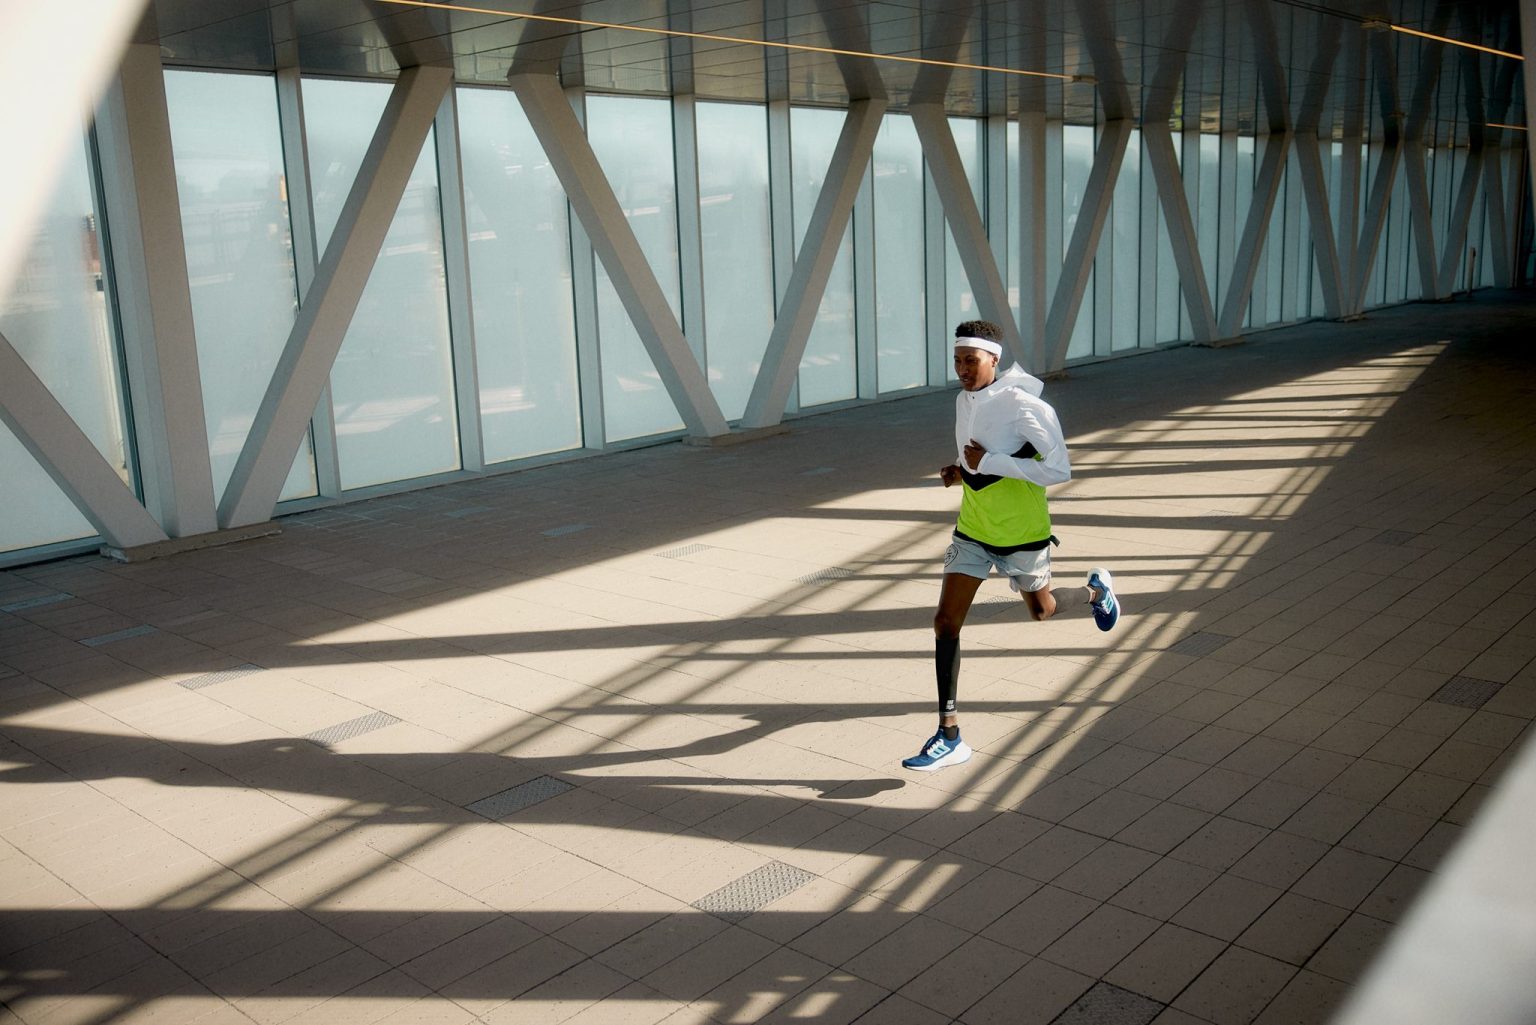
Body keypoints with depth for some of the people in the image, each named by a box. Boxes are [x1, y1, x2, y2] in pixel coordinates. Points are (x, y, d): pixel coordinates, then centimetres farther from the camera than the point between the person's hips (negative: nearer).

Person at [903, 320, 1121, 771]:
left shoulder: (1023, 405, -22)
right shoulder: (964, 400, 1)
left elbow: (1059, 470, -25)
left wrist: (989, 462, -28)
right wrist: (960, 471, -3)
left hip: (1022, 534, -5)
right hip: (972, 531, 6)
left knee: (1041, 611, 18)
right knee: (945, 623, -5)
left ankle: (1096, 590, 53)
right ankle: (949, 736, 1)